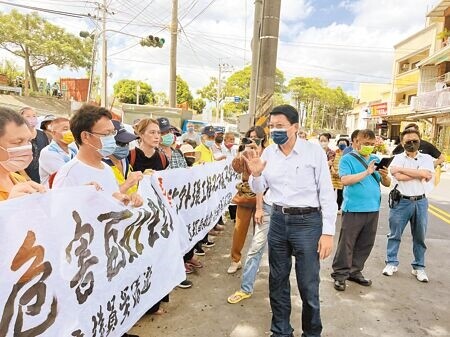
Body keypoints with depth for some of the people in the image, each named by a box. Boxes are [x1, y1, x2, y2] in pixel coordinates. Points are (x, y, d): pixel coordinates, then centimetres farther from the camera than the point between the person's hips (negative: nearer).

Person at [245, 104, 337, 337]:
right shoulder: (268, 153, 2)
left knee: (308, 286, 6)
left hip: (307, 222, -4)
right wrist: (255, 174, -13)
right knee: (277, 281, 16)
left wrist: (328, 232, -11)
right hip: (278, 220, 5)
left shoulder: (314, 151, -10)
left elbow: (327, 193, -8)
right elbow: (258, 190, 9)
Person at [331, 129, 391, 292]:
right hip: (353, 209, -6)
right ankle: (340, 274, 11)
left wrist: (385, 175, -11)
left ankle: (355, 271, 27)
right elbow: (345, 180, -18)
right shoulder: (348, 159, -4)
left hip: (373, 209, 6)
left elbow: (387, 184, 11)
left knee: (366, 244, 13)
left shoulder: (376, 160, 11)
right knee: (347, 243, 0)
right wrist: (367, 172, -22)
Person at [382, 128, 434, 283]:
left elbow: (427, 175, -15)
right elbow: (398, 177, -17)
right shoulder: (398, 158, 0)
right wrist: (420, 174, -11)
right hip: (401, 201, -2)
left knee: (419, 236, 12)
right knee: (395, 234, 6)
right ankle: (391, 263, 19)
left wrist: (401, 169, -13)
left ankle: (419, 267, 25)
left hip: (420, 202, 2)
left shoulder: (426, 158, 5)